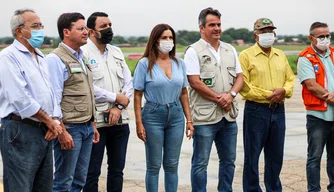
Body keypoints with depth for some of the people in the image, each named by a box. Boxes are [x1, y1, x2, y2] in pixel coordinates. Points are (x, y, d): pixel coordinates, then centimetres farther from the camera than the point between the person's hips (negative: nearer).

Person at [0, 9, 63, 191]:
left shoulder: (40, 57, 17)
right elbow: (20, 99, -19)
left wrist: (55, 121, -2)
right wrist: (49, 121, -9)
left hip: (45, 132, 8)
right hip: (20, 132, -8)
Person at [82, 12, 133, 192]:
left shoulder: (117, 52, 12)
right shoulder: (83, 54, -8)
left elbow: (129, 83, 9)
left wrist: (118, 108, -7)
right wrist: (116, 98, -10)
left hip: (120, 121, 6)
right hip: (95, 122, -6)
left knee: (117, 169, 14)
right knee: (92, 172, 3)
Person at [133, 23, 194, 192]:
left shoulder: (179, 63, 7)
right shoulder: (145, 64, -4)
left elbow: (184, 94, 11)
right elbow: (138, 95, -4)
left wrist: (189, 120, 7)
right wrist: (139, 123, -10)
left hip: (176, 115, 4)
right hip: (153, 115, -3)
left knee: (172, 165, 9)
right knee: (154, 165, 3)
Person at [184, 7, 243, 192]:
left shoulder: (230, 50, 13)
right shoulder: (194, 51, -6)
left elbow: (239, 77, 11)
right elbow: (195, 82, -13)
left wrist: (230, 95, -9)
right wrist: (219, 99, -11)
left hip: (229, 115, 6)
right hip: (205, 116, -6)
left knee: (228, 160, 14)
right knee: (200, 162, 0)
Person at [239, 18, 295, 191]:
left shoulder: (281, 55, 14)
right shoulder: (246, 55, -5)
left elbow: (290, 79, 15)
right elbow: (243, 86, -13)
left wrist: (284, 91, -7)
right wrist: (267, 95, -16)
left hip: (278, 110, 5)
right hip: (256, 110, -5)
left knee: (276, 155, 13)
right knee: (252, 155, 2)